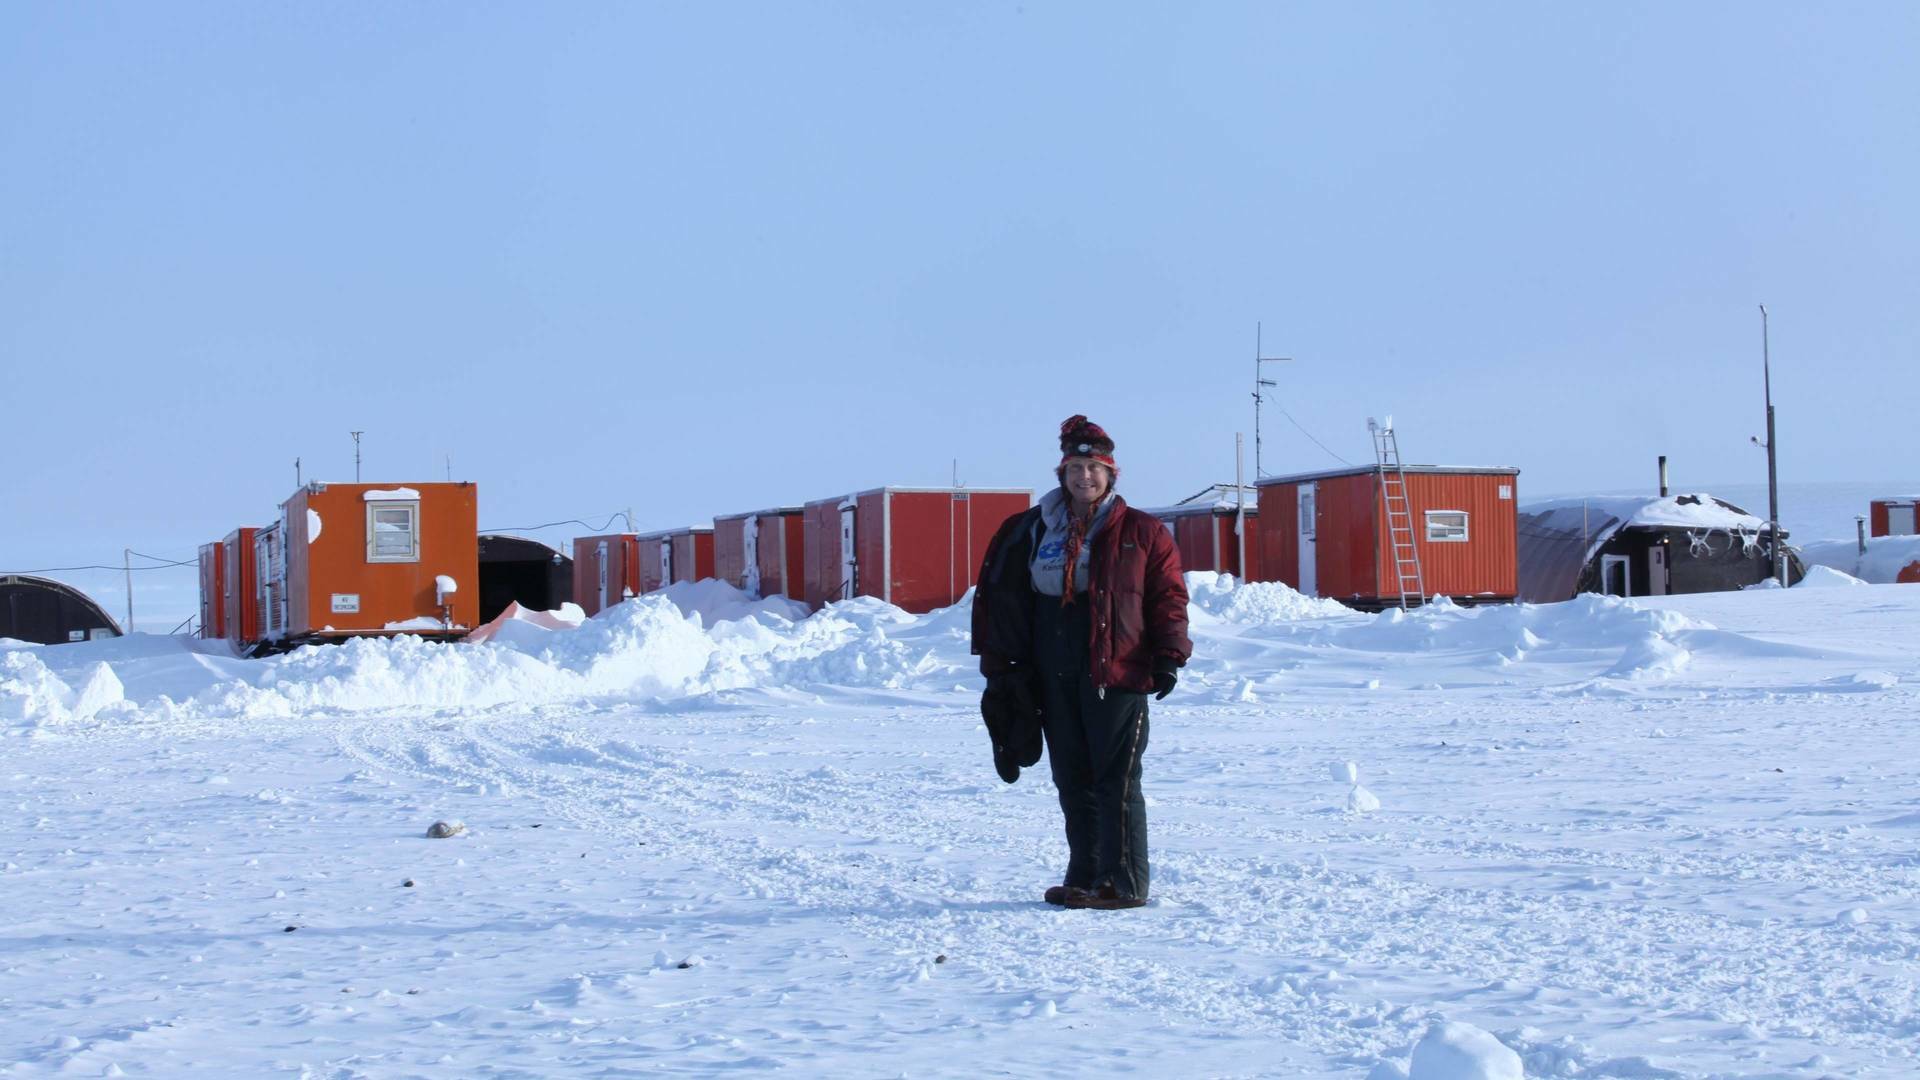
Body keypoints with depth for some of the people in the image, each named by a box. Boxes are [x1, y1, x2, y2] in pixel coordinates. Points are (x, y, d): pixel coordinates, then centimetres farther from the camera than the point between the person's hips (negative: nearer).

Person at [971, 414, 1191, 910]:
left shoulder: (1141, 533, 1)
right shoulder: (1031, 531, 9)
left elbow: (1168, 597, 1)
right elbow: (1001, 599, 11)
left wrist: (1168, 658, -8)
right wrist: (1000, 664, 6)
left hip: (1117, 672, -4)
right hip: (1052, 678, 4)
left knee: (1116, 779, -4)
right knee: (1073, 780, 9)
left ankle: (1125, 883, 1)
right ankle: (1085, 878, 18)